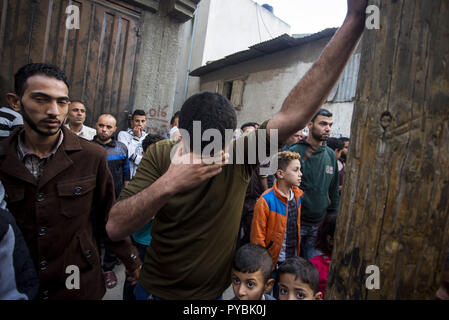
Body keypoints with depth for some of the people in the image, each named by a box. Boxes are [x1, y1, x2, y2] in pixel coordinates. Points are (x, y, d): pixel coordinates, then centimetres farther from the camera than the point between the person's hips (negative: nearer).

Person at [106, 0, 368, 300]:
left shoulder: (240, 156, -19)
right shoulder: (160, 155, -19)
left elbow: (292, 115, -32)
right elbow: (115, 228, -23)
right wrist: (167, 184, -40)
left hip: (213, 292, 1)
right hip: (157, 289, 0)